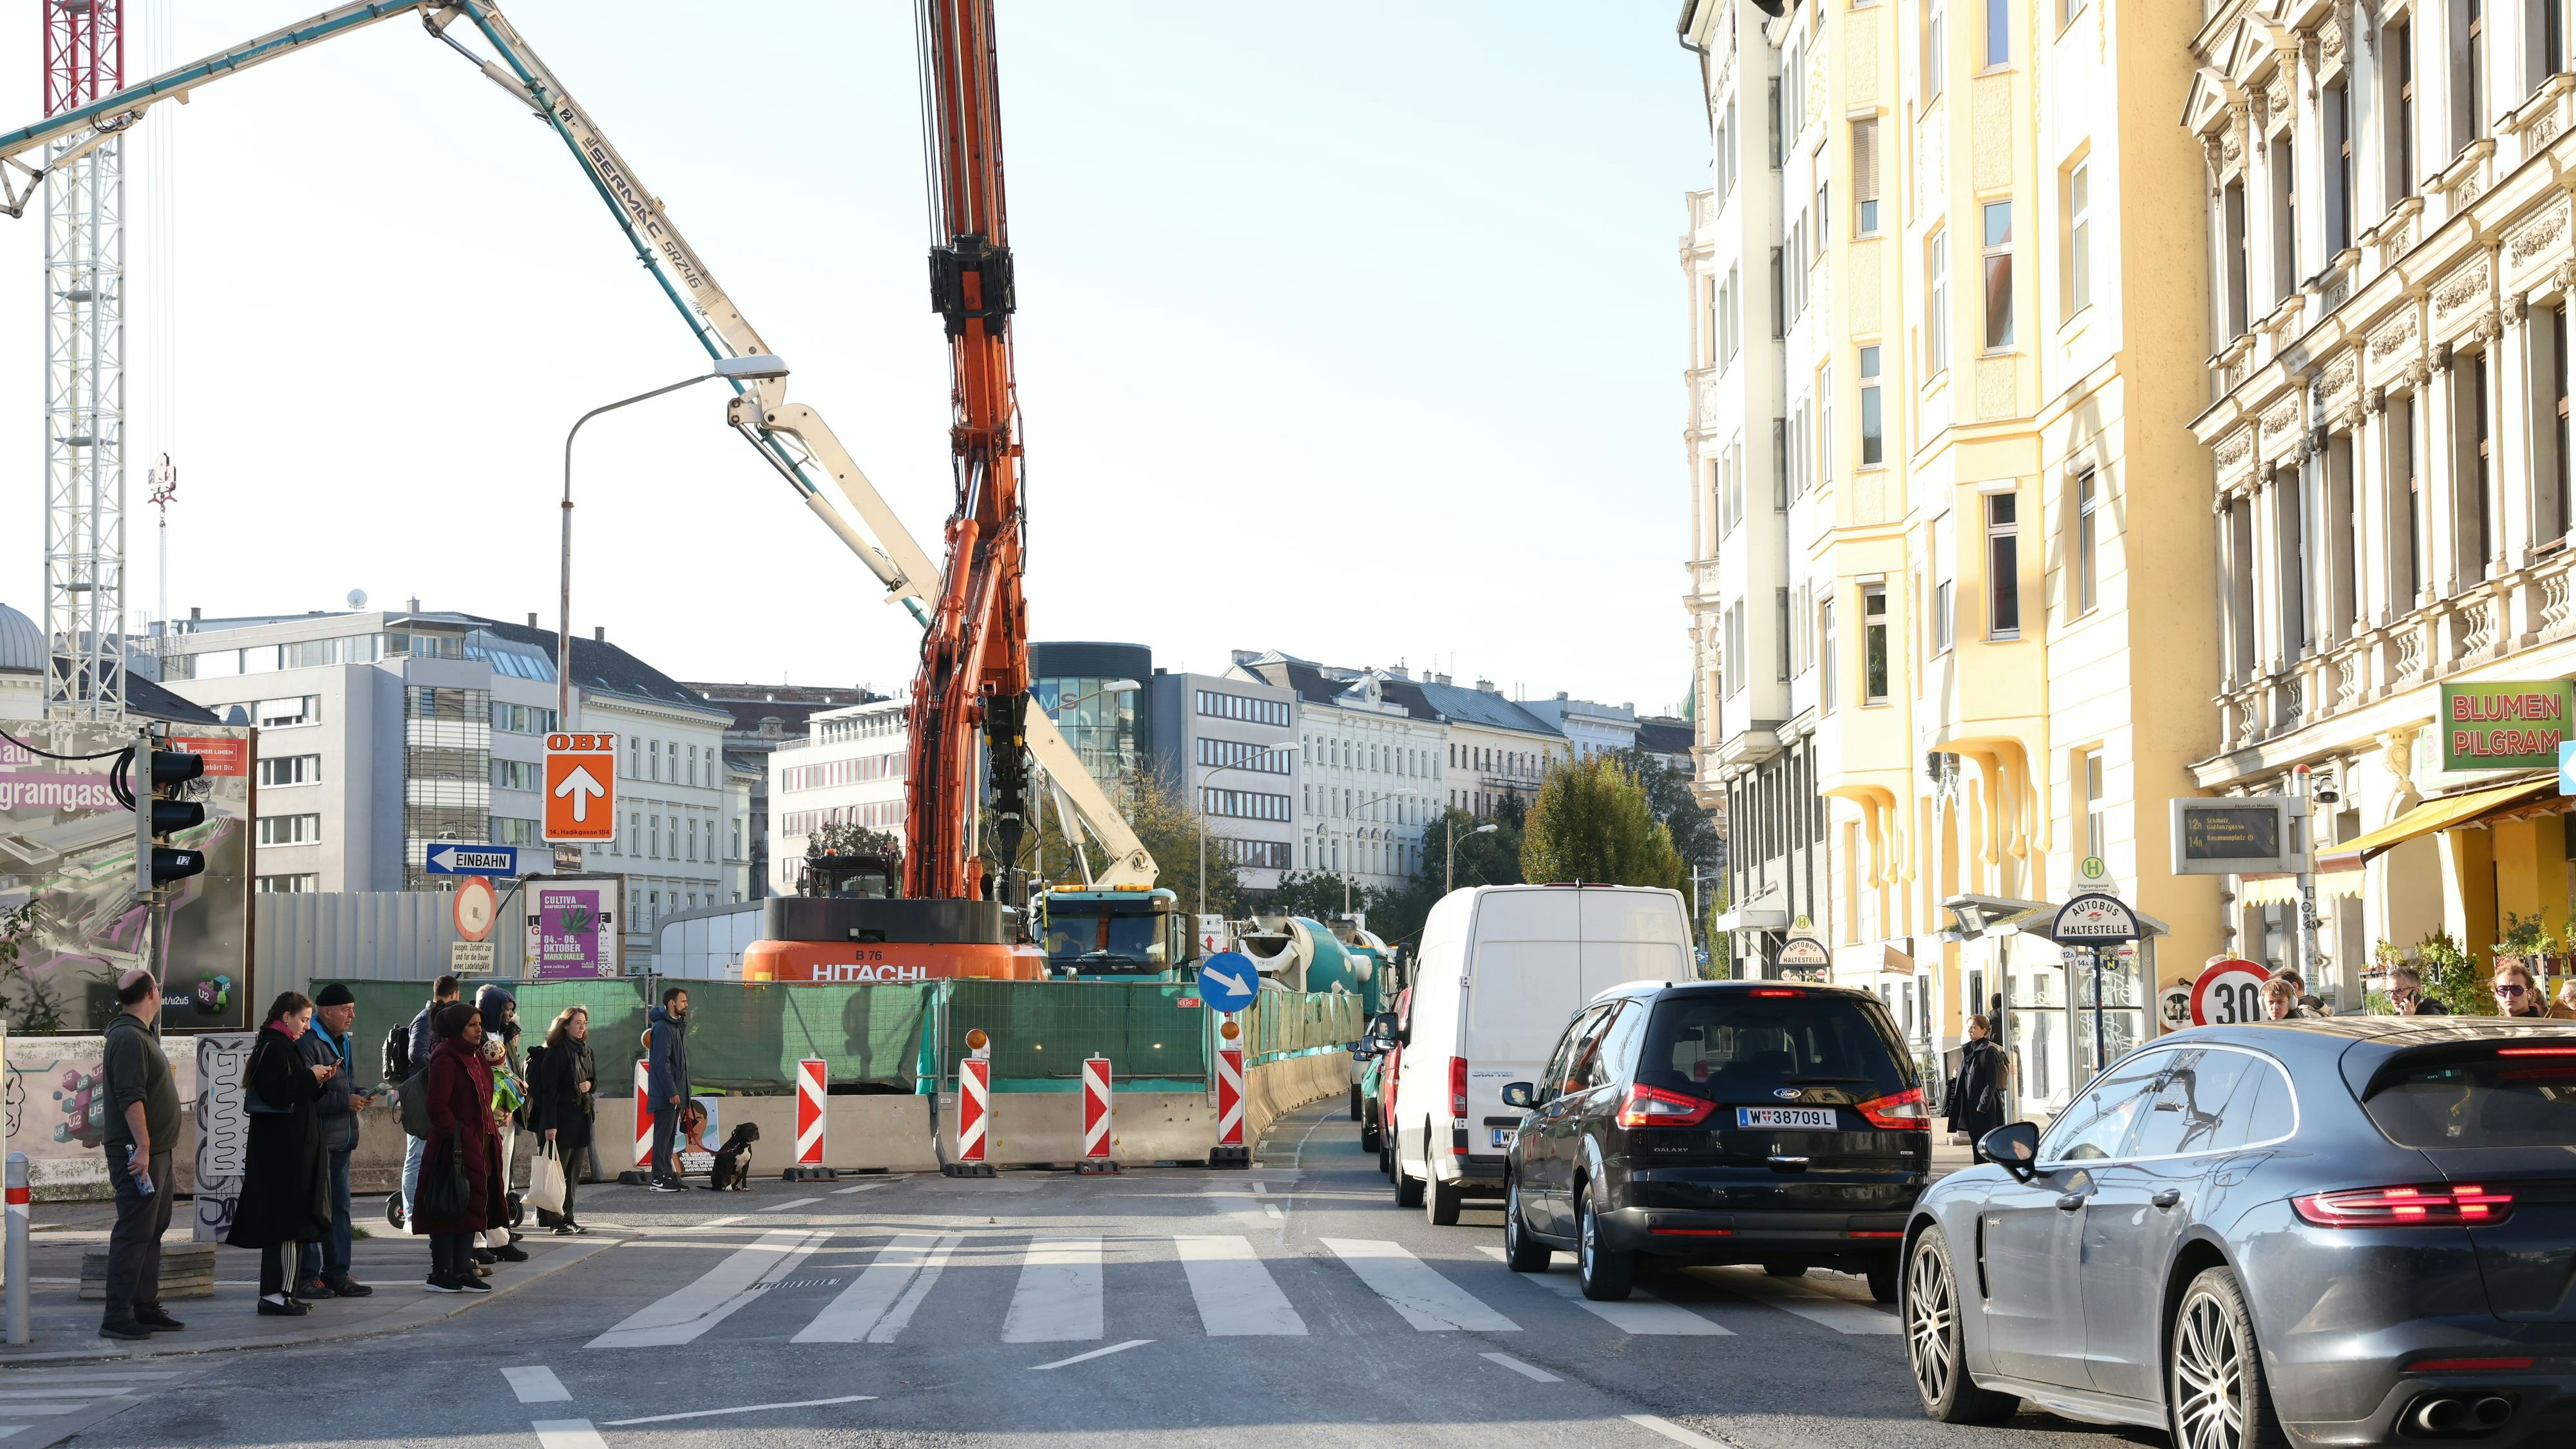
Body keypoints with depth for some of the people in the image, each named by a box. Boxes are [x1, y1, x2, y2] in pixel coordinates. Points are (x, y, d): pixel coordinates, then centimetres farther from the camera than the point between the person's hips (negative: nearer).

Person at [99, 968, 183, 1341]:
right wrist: (142, 1147, -26)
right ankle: (118, 1317, -9)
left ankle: (146, 1307, 20)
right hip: (139, 1154, -11)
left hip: (155, 1153, 11)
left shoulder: (142, 1035, 18)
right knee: (133, 1234, -10)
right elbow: (131, 1097, -23)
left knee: (152, 1231, 14)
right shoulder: (129, 1038, -16)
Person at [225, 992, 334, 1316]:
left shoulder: (284, 1047, 18)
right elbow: (279, 1094, -24)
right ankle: (274, 1293, -8)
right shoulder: (273, 1048, -14)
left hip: (291, 1147, 11)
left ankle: (277, 1292, 16)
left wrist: (319, 1080, 8)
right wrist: (311, 1076, -14)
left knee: (284, 1221, 12)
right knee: (283, 1217, -9)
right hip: (280, 1148, -11)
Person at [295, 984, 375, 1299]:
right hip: (316, 1141, -10)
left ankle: (336, 1274, 19)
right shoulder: (308, 1045, -14)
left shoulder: (346, 1044, 18)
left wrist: (361, 1096, 7)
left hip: (340, 1141, 10)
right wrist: (344, 1101, -20)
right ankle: (306, 1277, -1)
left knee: (339, 1207, 12)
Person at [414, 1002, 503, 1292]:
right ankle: (441, 1274, 0)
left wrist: (489, 1135, 15)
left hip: (479, 1146, 10)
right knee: (450, 1210, -5)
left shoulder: (475, 1057, 16)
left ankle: (462, 1271, 16)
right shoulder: (446, 1058, -13)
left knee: (473, 1208, 11)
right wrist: (458, 1135, -20)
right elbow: (437, 1105, -19)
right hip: (455, 1148, -10)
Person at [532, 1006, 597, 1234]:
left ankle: (567, 1218, 15)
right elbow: (549, 1091, -14)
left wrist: (589, 1084, -2)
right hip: (562, 1118, -8)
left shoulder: (586, 1051, 13)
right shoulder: (555, 1053, -10)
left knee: (574, 1172, 10)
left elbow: (595, 1078, 25)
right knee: (559, 1171, -5)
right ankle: (558, 1221, -2)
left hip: (582, 1117, 8)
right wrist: (550, 1125, -19)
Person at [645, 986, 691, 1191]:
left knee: (669, 1136, 12)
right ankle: (659, 1180, -7)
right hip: (665, 1095, -10)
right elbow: (661, 1063, -21)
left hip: (674, 1093, 10)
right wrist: (672, 1092, -23)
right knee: (663, 1135, -8)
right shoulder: (662, 1028, -15)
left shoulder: (677, 1026, 16)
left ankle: (667, 1175, 17)